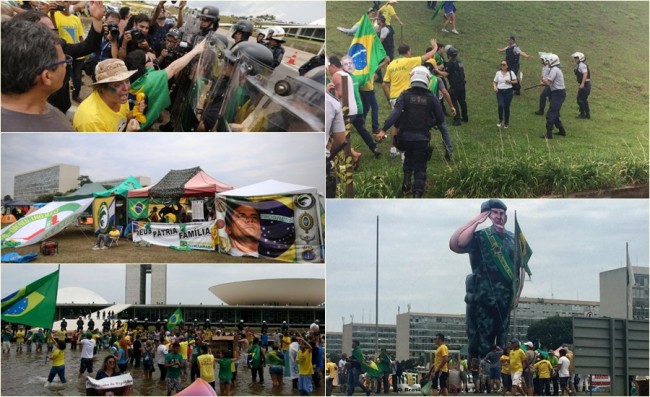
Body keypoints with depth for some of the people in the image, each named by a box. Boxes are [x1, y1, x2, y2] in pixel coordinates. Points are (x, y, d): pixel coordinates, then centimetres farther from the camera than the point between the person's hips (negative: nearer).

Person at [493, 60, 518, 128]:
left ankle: (506, 122, 21)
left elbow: (515, 81, 5)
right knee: (500, 105, -21)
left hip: (508, 91, 0)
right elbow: (494, 82, 10)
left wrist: (510, 82, -13)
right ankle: (500, 120, -1)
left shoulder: (510, 72, 2)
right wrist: (494, 87, -11)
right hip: (500, 91, 0)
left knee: (507, 107, 4)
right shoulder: (498, 73, 6)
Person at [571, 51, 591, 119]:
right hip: (586, 85, 10)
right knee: (584, 99, 16)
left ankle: (583, 114, 1)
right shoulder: (580, 65, 17)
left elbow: (585, 74, -25)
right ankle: (587, 114, 21)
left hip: (585, 84, -10)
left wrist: (582, 84, -31)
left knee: (580, 99, -5)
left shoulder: (582, 65, -14)